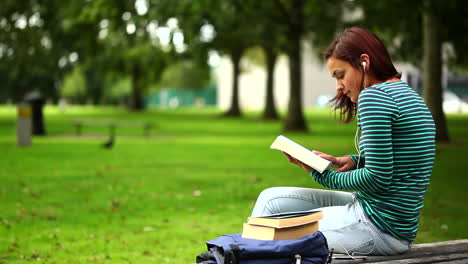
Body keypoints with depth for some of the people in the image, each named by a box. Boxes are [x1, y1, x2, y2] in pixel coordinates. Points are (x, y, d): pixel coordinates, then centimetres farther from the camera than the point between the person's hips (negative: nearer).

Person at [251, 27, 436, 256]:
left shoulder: (373, 95, -17)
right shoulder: (406, 93, 14)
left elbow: (377, 179, -21)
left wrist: (323, 176, -8)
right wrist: (353, 161, 5)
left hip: (379, 227, -10)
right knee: (272, 199, 14)